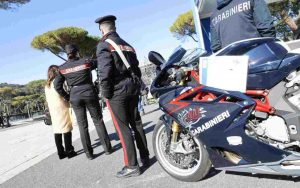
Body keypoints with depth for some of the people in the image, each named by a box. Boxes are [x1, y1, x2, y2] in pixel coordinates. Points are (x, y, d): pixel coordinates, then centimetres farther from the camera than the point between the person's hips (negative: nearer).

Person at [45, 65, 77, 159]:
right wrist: (69, 103, 2)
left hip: (52, 109, 7)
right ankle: (69, 151, -3)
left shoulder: (47, 85, 16)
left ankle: (61, 152, 9)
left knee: (57, 130, 6)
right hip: (62, 107, -7)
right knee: (66, 129, -4)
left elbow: (47, 99, 17)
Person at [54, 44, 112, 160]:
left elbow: (57, 85, -3)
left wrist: (67, 96, 7)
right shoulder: (85, 62, -3)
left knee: (82, 125, 8)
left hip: (75, 97, 1)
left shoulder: (62, 68, 1)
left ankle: (89, 153, 11)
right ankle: (107, 148, 13)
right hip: (89, 93, -1)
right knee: (98, 121, 9)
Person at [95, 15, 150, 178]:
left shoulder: (104, 45, -6)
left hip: (117, 91, -7)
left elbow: (104, 72, -18)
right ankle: (145, 156, 22)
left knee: (123, 128, -2)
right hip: (132, 88, 7)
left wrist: (106, 94, -9)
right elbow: (136, 68, 15)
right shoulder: (127, 45, 17)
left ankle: (132, 166, 3)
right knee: (136, 123, 14)